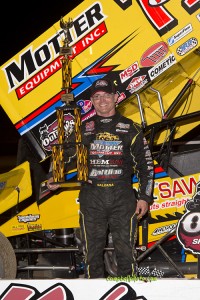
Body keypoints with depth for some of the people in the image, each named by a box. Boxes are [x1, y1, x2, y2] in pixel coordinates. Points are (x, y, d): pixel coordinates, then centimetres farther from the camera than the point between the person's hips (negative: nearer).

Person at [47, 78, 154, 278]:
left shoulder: (130, 129, 7)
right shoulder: (83, 129, 12)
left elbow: (145, 164, 7)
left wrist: (144, 197, 1)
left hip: (122, 197, -1)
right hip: (92, 198, 2)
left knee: (125, 250, 1)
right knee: (93, 252, 4)